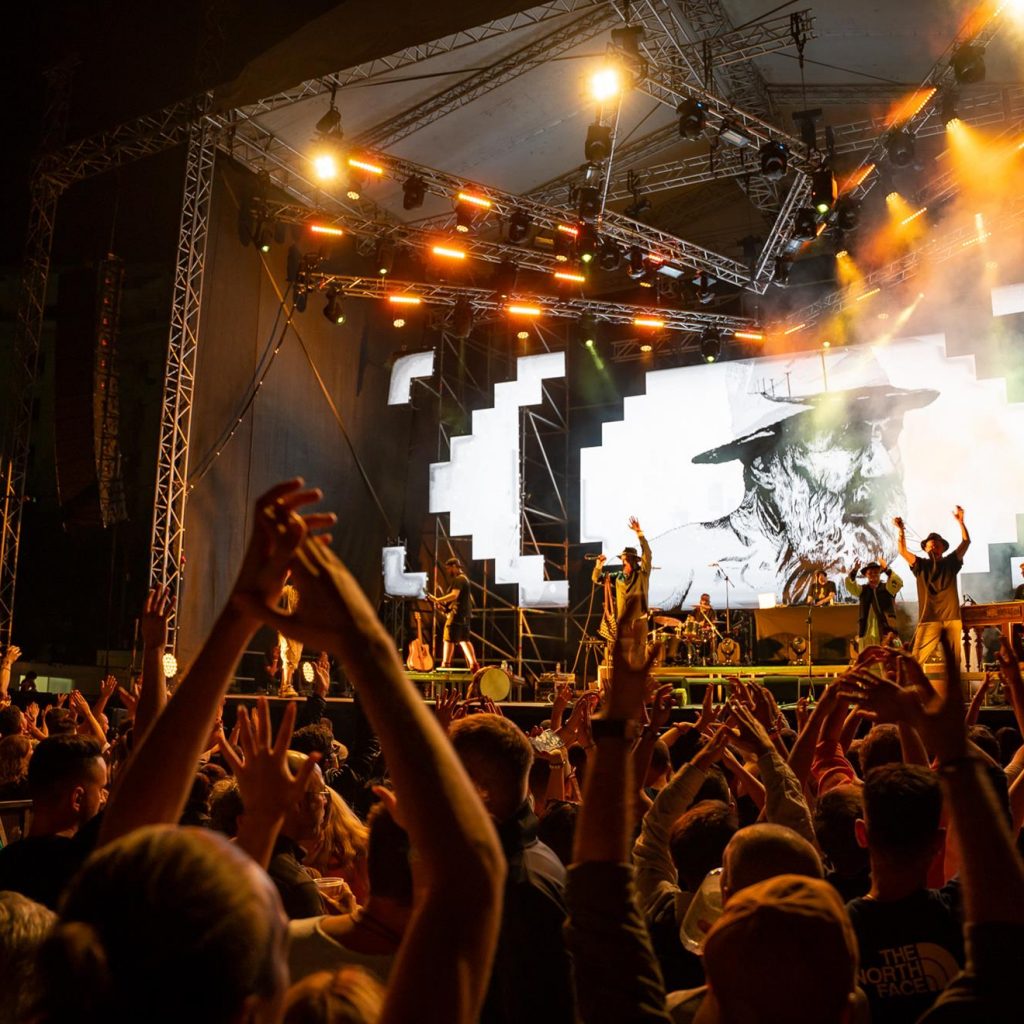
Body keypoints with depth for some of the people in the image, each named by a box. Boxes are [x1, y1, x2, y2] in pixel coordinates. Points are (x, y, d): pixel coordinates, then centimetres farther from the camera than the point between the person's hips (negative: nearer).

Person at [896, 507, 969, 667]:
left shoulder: (951, 563, 13)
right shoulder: (921, 566, 9)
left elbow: (966, 541, 4)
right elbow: (902, 551, -5)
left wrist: (961, 522, -8)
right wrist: (901, 530, -19)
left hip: (952, 619, 2)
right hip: (929, 620, -2)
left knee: (954, 661, 5)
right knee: (917, 660, -11)